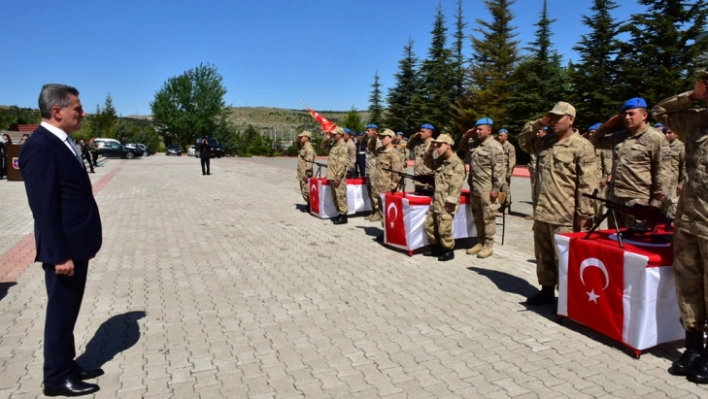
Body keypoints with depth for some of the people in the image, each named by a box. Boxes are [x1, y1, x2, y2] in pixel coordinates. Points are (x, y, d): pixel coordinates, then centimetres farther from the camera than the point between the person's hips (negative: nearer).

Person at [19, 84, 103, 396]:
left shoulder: (63, 143, 12)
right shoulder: (39, 146, -18)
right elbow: (44, 207, -22)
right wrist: (60, 255, -22)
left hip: (76, 246, 9)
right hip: (63, 250, -9)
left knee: (69, 312, 19)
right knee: (61, 313, 5)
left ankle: (67, 367, 33)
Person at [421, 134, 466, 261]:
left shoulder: (457, 163, -15)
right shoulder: (440, 161, 12)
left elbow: (456, 185, -20)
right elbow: (427, 163, 28)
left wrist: (451, 202, -22)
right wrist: (429, 150, 11)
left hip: (446, 203, -9)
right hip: (436, 201, 9)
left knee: (444, 230, -4)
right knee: (429, 225, 15)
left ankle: (449, 251, 14)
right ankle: (435, 248, 29)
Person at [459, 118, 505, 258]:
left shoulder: (494, 146, -12)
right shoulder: (475, 143, 12)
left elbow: (499, 169, -16)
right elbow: (462, 146, 31)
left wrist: (496, 188, -18)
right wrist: (466, 135, 11)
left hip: (487, 188, -8)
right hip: (474, 187, 8)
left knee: (488, 217, 0)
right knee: (477, 216, 15)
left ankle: (488, 245, 8)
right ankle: (480, 242, 26)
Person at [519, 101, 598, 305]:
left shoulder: (582, 146, -9)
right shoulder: (545, 141, 12)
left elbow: (587, 185, -13)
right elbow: (523, 141, 27)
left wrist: (583, 215, -15)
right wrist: (538, 124, 10)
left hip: (564, 217, -7)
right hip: (542, 212, 7)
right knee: (543, 256, 17)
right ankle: (547, 290, 31)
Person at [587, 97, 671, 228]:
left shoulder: (656, 138, -5)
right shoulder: (619, 136, 14)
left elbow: (662, 173, -8)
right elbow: (594, 142, 24)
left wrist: (655, 203, -11)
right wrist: (606, 126, 9)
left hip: (637, 201, -6)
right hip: (614, 199, 7)